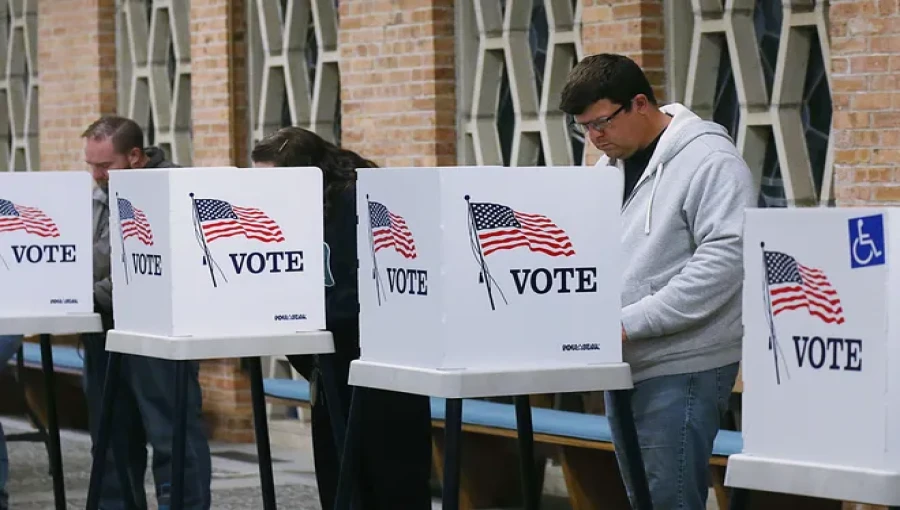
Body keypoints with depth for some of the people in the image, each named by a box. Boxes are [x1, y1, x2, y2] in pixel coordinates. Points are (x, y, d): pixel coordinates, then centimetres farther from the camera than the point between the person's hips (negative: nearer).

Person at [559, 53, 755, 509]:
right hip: (623, 364, 8)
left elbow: (723, 261, -21)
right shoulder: (610, 164, 15)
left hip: (681, 369, -8)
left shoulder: (708, 161, -12)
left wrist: (628, 322, -22)